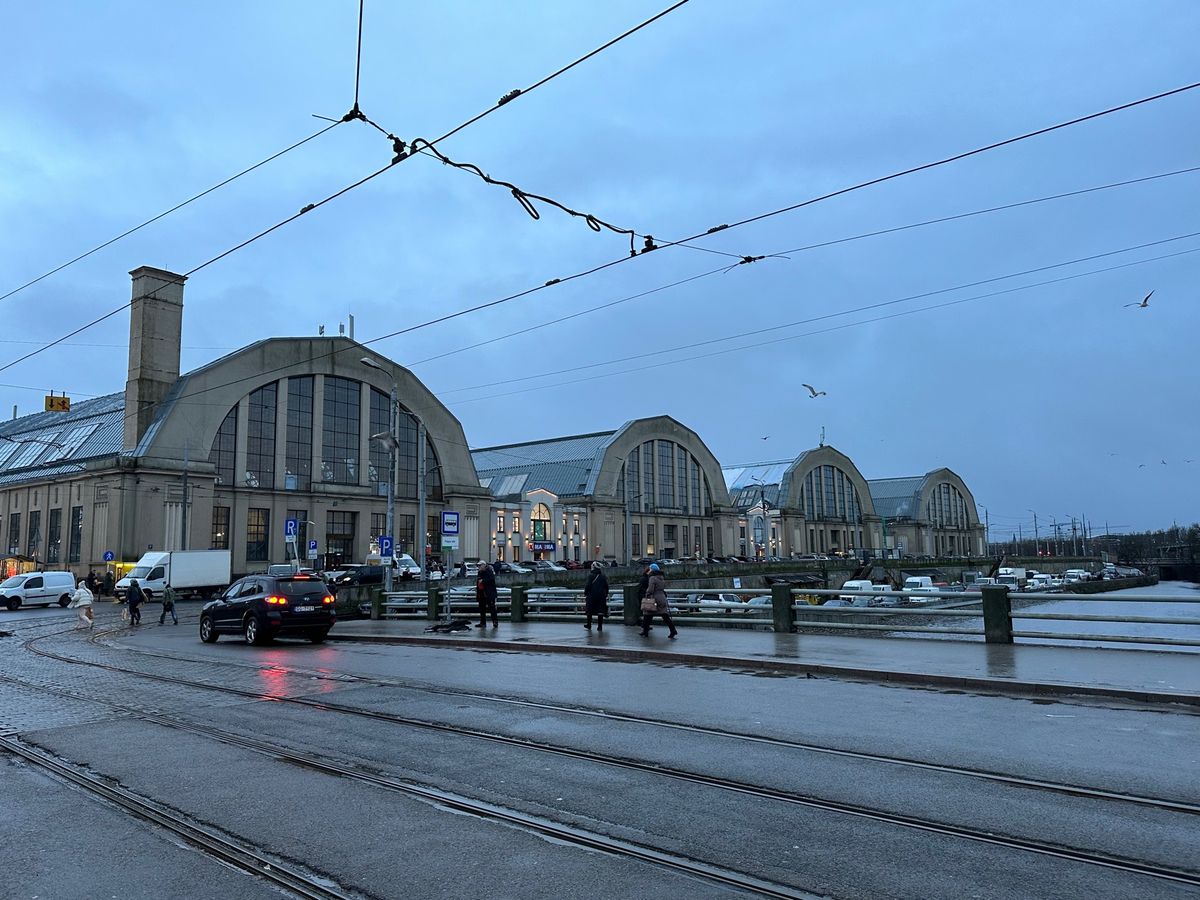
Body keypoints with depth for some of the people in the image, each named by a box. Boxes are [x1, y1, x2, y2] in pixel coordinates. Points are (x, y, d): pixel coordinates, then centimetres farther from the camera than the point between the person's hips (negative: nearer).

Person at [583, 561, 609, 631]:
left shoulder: (591, 575, -10)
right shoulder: (604, 576, 3)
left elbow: (588, 586, -12)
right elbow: (606, 587, 9)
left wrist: (585, 593, -1)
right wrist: (606, 594, 20)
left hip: (592, 596, -3)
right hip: (602, 596, 3)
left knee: (590, 611, 11)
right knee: (600, 611, 4)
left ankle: (589, 625, 18)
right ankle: (600, 626, 2)